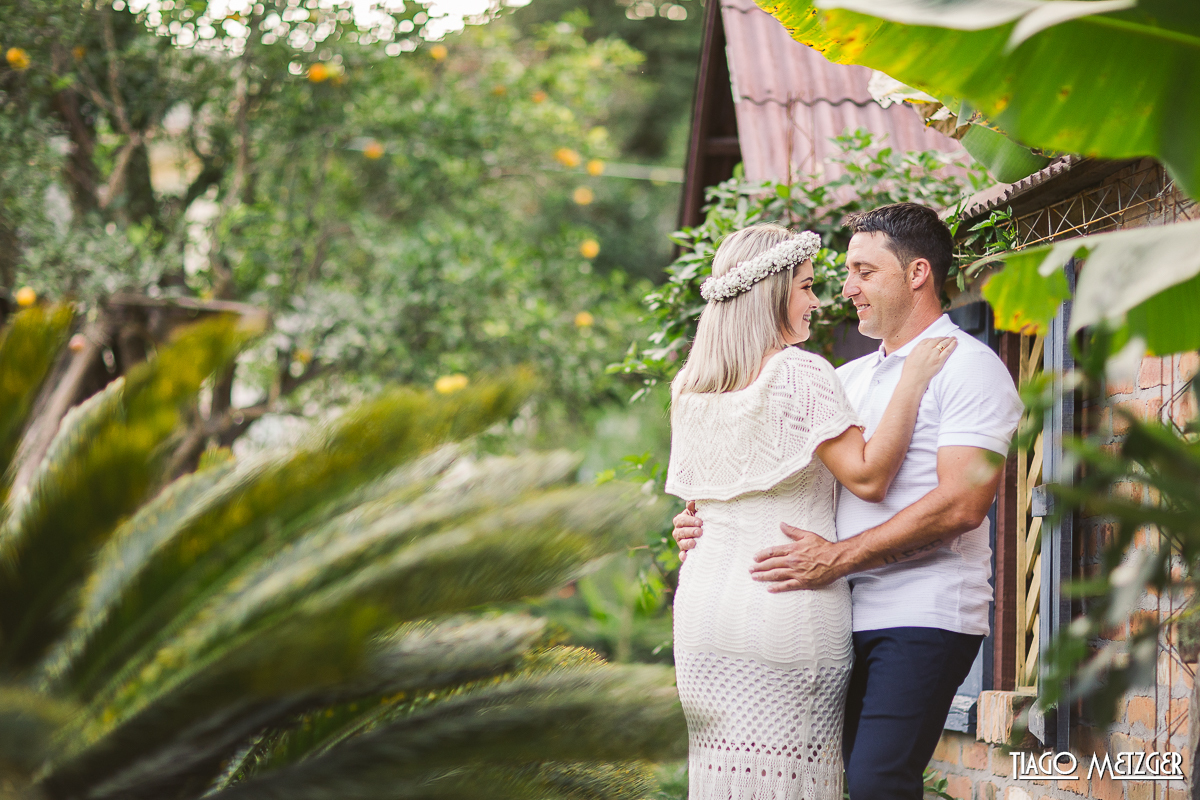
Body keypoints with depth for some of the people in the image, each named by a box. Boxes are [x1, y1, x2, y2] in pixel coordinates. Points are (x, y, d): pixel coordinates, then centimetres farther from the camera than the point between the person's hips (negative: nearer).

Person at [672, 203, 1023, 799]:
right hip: (846, 616, 7)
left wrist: (837, 558, -20)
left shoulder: (968, 367, -3)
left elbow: (961, 504, -15)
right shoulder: (846, 379, 22)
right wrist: (710, 520, 4)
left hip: (923, 616, -7)